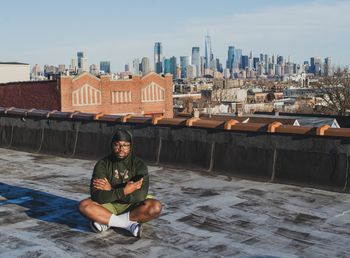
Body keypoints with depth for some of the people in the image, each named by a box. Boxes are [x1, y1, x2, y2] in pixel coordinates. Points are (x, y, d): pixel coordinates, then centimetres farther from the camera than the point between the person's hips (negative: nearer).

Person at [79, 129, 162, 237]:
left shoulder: (139, 165, -9)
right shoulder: (102, 164, -8)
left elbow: (140, 196, -22)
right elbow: (97, 196, -20)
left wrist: (110, 190, -20)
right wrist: (124, 191, -28)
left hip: (132, 207, 0)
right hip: (109, 206, 1)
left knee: (155, 206, -29)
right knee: (84, 205, -27)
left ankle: (106, 221, -21)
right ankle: (129, 223, -24)